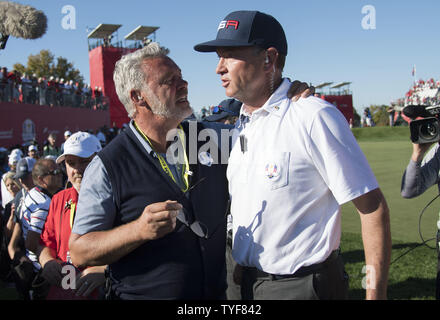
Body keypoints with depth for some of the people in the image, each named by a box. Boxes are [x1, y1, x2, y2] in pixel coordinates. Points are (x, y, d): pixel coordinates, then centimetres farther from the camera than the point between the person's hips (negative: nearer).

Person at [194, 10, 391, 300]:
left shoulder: (314, 116, -18)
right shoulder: (240, 126, 6)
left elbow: (373, 208, -17)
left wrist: (376, 293, -19)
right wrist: (242, 265, 13)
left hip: (303, 286, -7)